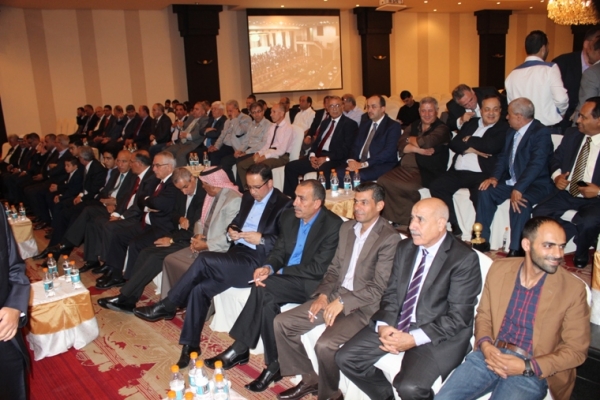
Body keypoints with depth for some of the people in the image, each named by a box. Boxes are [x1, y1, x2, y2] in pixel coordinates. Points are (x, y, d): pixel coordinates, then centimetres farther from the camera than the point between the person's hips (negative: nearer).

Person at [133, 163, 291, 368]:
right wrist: (231, 229, 4)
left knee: (204, 259, -26)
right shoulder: (248, 197, 16)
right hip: (237, 252, 7)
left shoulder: (284, 205, -7)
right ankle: (190, 344, -4)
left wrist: (261, 239, -20)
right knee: (199, 287, -16)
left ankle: (167, 306, -9)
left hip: (256, 261, -7)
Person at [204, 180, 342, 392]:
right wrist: (268, 268, -13)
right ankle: (273, 363, -13)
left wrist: (278, 271, -16)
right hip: (285, 278, 6)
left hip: (311, 284, -6)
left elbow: (319, 269, -18)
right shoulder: (288, 217, 6)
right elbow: (278, 251, 10)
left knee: (263, 288, -26)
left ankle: (240, 349, -11)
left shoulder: (333, 224, -15)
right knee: (268, 300, -25)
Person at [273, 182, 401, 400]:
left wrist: (342, 302, -21)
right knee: (282, 322, -2)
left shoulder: (390, 238, -14)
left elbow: (379, 288, -17)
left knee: (325, 345, -29)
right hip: (334, 295, 8)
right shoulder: (346, 227, 9)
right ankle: (309, 379, 13)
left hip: (363, 306, -7)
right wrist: (323, 294, -4)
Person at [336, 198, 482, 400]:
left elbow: (458, 316, -14)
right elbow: (391, 293, 10)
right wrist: (384, 325, -10)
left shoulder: (464, 258, -12)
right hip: (397, 324, 6)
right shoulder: (405, 248, 7)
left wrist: (414, 339, -22)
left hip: (438, 333, -6)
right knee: (346, 358, -5)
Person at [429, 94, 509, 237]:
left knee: (480, 195, -34)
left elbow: (491, 146, -10)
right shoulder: (471, 123, 24)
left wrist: (469, 141, 3)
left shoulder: (504, 127, 8)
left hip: (482, 174, -5)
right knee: (437, 186, -17)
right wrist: (471, 149, -5)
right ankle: (454, 228, -13)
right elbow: (454, 143, 12)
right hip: (458, 171, 6)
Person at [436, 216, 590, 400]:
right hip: (490, 356, 2)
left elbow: (576, 350, -3)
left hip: (533, 370, -2)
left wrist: (527, 367, -14)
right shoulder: (499, 269, 4)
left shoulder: (573, 289, -5)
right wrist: (485, 345, -8)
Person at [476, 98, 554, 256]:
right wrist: (495, 177, -5)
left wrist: (518, 189, -34)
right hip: (511, 181, 8)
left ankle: (515, 250, -24)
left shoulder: (541, 132, -16)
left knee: (520, 203, -34)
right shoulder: (512, 132, 11)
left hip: (536, 183, -8)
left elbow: (536, 164, -26)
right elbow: (503, 156, 14)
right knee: (486, 192, -11)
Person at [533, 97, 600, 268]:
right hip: (566, 192, 5)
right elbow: (556, 159, 15)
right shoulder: (572, 134, 5)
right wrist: (556, 176, -5)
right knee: (539, 213, -19)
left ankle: (581, 255, 1)